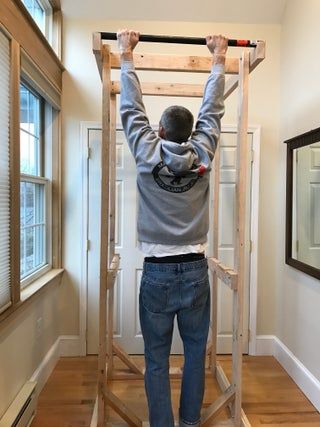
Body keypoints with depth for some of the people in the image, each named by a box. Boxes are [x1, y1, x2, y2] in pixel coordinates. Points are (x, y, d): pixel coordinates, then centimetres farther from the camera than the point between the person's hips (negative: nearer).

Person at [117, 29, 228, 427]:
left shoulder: (147, 155, -5)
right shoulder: (202, 154, -1)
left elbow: (132, 109, 6)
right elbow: (212, 109, 11)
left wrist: (126, 55, 19)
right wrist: (218, 58, 25)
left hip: (157, 273, -2)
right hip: (195, 271, 2)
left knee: (156, 360, 11)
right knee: (195, 353, 18)